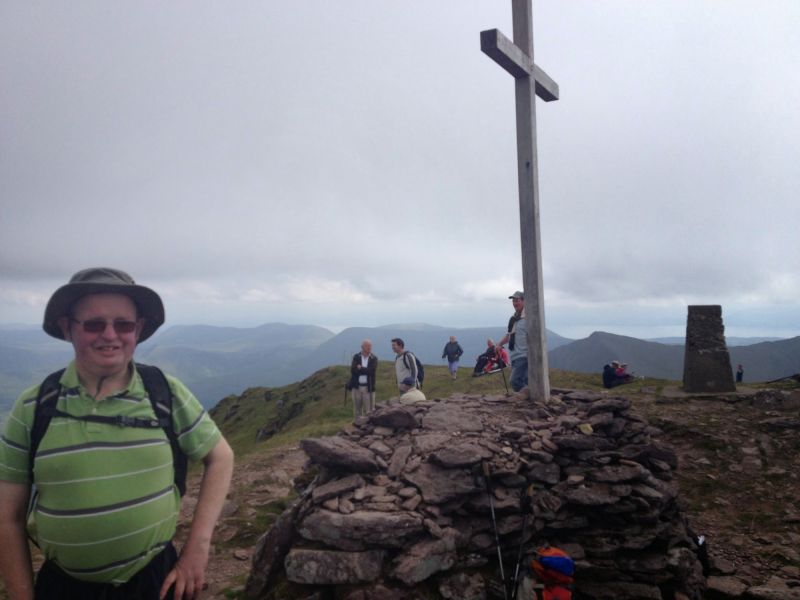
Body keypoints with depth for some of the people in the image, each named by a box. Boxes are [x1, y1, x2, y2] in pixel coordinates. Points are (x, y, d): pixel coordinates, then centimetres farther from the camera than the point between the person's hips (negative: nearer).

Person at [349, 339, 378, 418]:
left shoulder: (374, 358, 1)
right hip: (357, 386, 2)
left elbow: (372, 371, -13)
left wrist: (360, 368, -8)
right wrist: (365, 370, -13)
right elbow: (353, 370, -8)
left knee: (369, 410, -3)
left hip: (368, 387, -1)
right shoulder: (356, 357, 5)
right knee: (356, 409, 9)